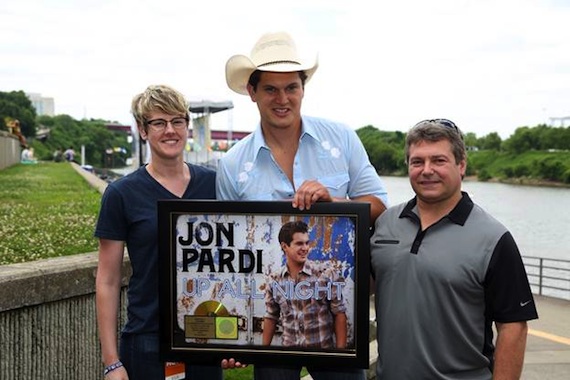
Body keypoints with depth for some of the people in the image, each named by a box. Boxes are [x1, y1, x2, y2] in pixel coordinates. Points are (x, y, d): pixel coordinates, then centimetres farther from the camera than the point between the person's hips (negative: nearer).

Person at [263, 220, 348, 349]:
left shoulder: (327, 273, -12)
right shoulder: (274, 281, -2)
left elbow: (339, 314, -8)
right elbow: (271, 318, 8)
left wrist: (341, 350, -12)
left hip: (323, 348, -2)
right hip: (289, 348, 3)